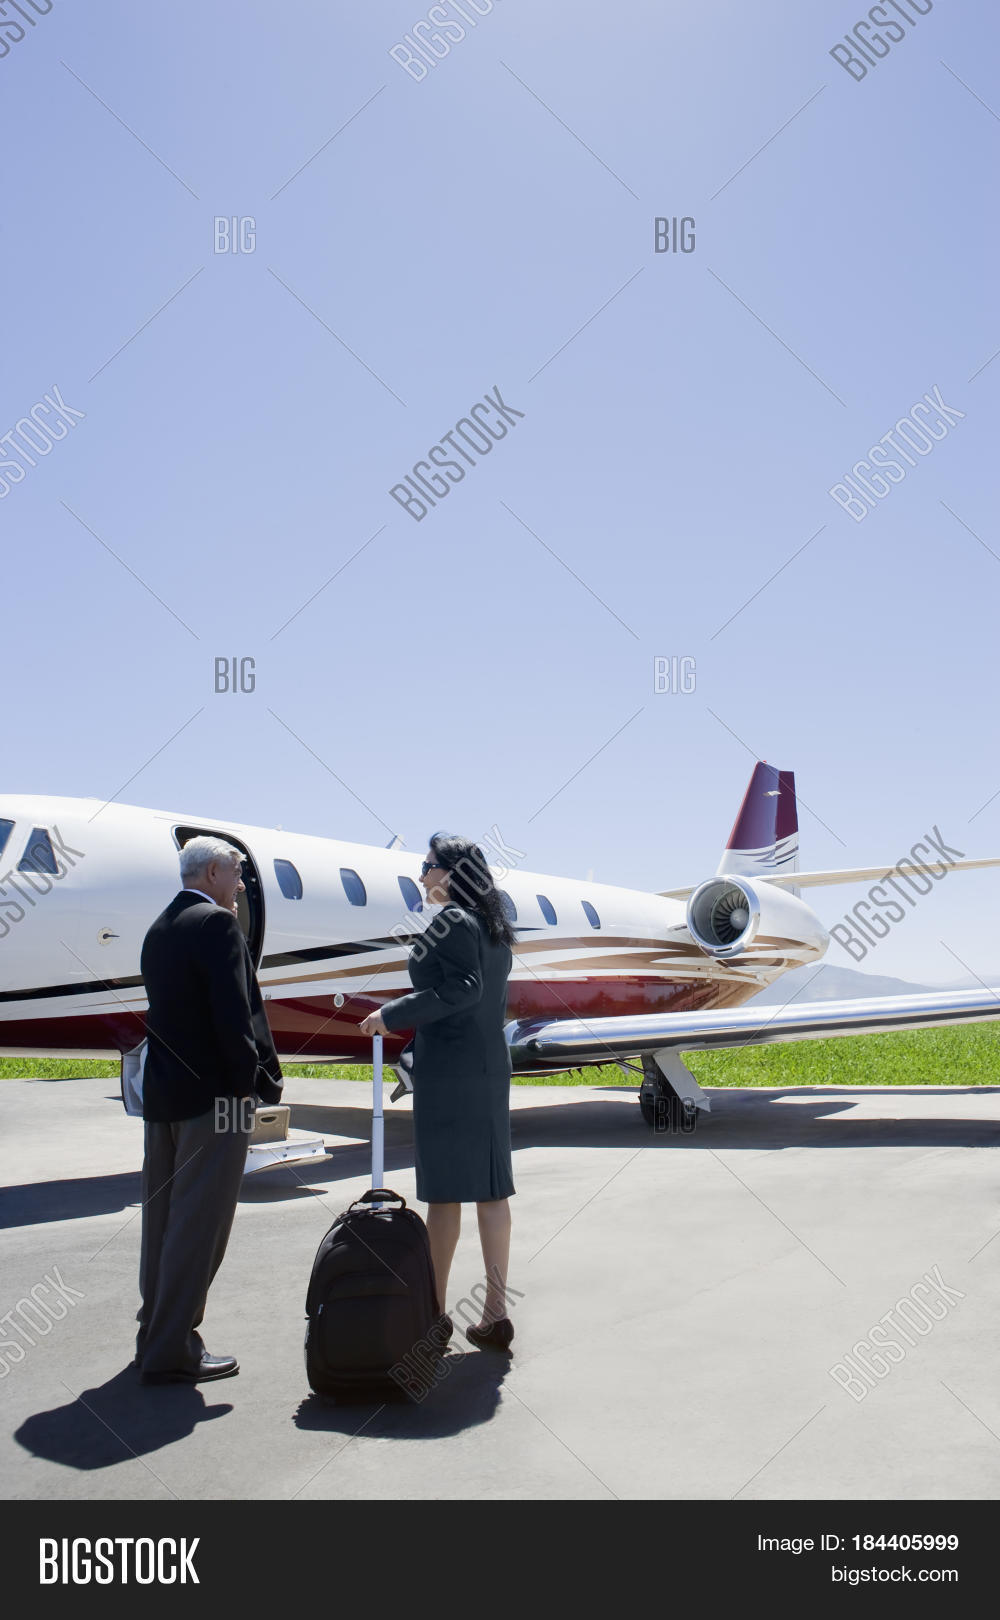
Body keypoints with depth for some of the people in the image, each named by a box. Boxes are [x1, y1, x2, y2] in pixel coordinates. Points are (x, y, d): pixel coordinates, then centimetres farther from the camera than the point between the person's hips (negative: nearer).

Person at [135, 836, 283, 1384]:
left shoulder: (159, 928, 12)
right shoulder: (217, 924, -14)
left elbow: (165, 1010, 13)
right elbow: (233, 1015, -20)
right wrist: (250, 1083, -11)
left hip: (161, 1093, 9)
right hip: (212, 1097, -9)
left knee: (162, 1217, 16)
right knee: (199, 1224, -2)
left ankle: (156, 1332, 27)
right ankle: (172, 1350, 4)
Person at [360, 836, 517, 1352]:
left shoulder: (451, 922, -11)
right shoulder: (494, 928, 14)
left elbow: (462, 987, -23)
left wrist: (393, 1014, -20)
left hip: (447, 1071, -8)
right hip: (490, 1066, 9)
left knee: (443, 1192, 1)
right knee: (491, 1190, 9)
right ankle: (495, 1315, 14)